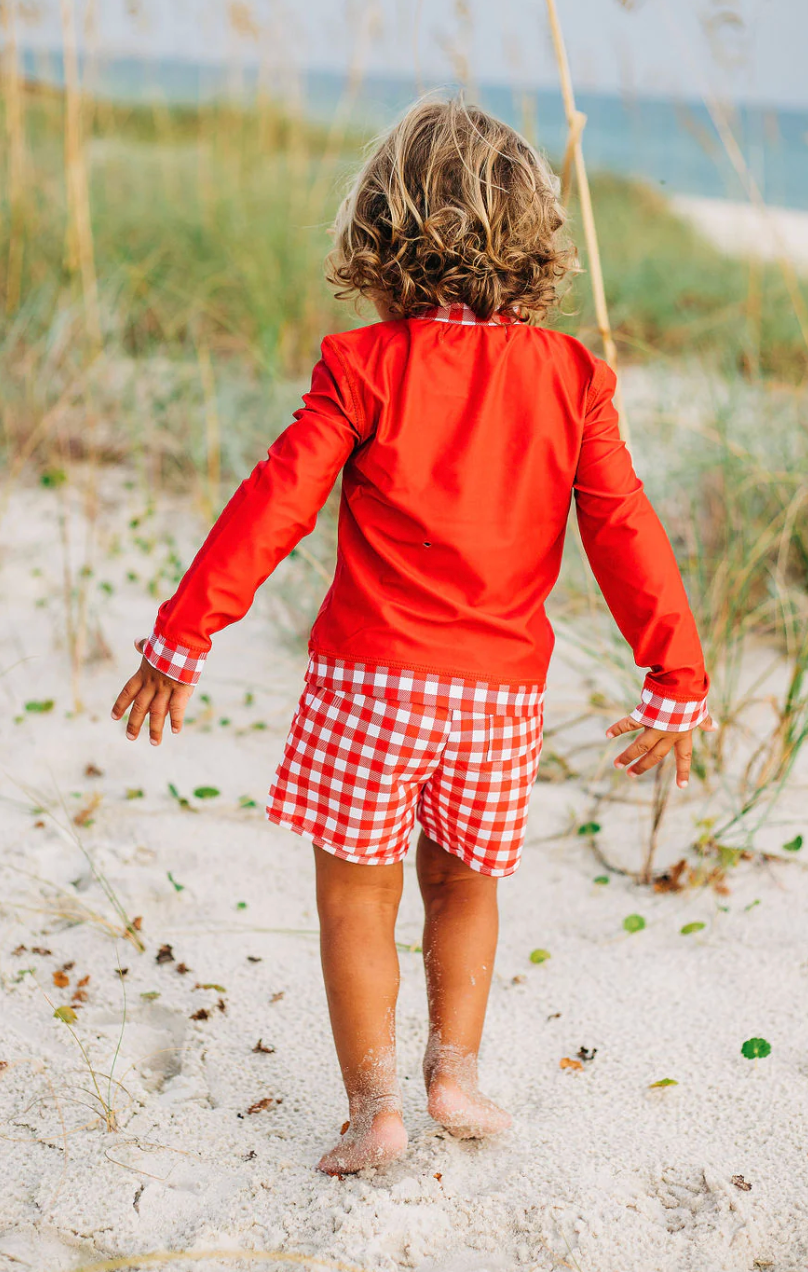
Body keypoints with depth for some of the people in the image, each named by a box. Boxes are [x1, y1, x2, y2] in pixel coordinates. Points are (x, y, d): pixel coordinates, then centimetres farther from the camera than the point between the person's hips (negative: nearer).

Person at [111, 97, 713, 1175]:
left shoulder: (365, 367, -5)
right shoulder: (571, 377, 2)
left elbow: (274, 505, -9)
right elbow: (626, 533, 1)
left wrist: (181, 635, -4)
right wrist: (676, 682, 6)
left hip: (372, 679, -2)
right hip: (504, 687, 3)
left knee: (357, 892, 12)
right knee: (463, 883, 24)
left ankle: (374, 1104, 10)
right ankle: (455, 1066, 21)